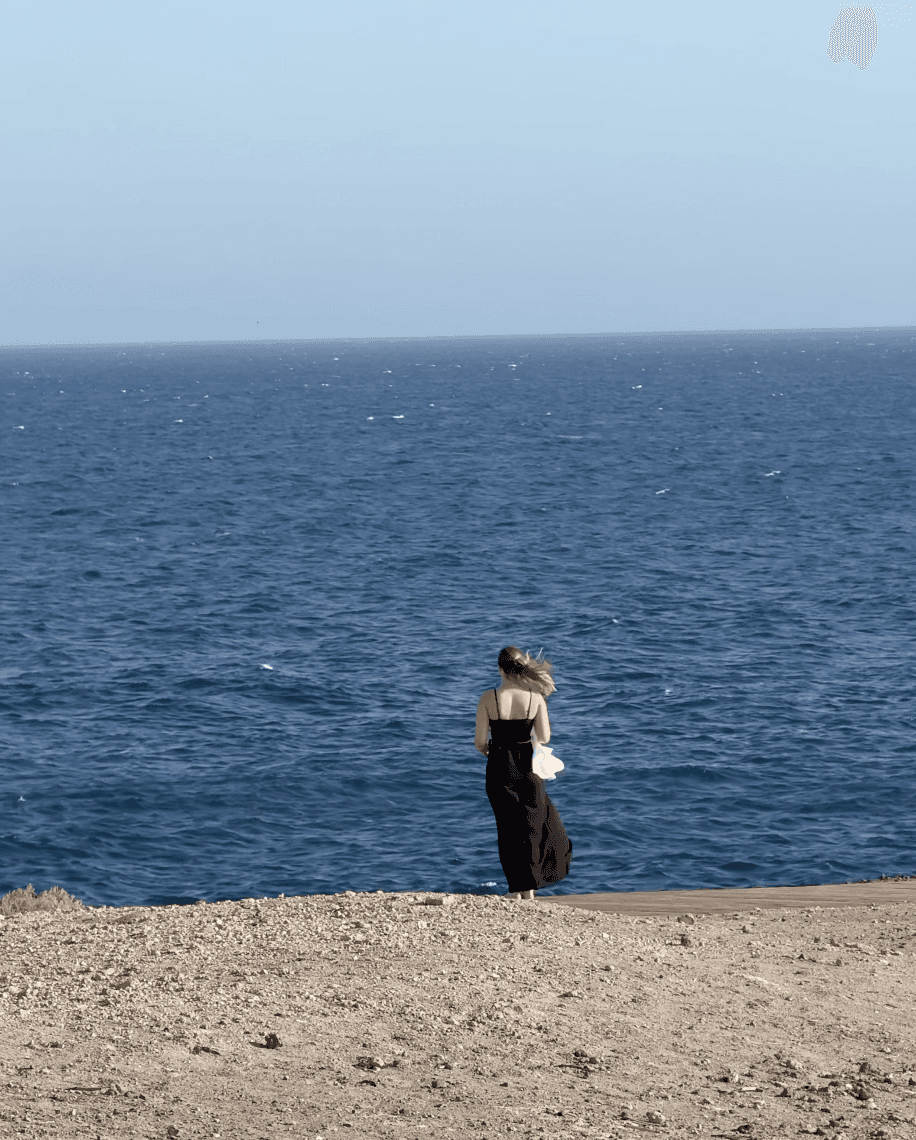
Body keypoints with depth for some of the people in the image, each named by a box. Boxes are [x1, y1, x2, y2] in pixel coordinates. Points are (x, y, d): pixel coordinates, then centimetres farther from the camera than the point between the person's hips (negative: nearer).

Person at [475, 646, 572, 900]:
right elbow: (544, 737, -9)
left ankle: (516, 889, 8)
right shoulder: (535, 698, -8)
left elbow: (479, 742, -8)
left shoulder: (488, 699, -10)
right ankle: (529, 887, 10)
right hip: (527, 765, 0)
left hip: (500, 767, 0)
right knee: (534, 823, 14)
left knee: (508, 827, 10)